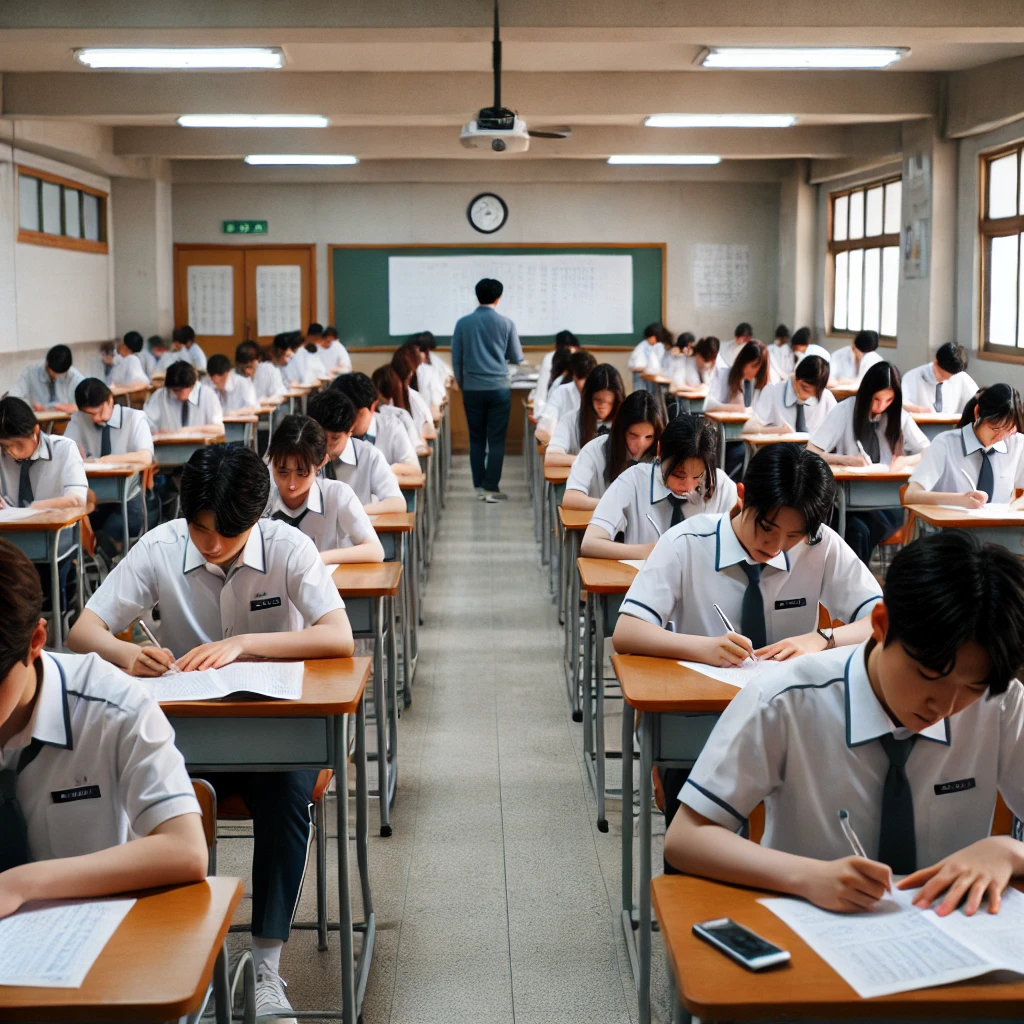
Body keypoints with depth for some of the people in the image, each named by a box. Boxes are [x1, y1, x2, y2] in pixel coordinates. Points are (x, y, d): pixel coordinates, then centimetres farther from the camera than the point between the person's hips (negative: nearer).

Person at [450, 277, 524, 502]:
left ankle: (479, 486, 10)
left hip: (472, 389, 2)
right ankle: (491, 488, -1)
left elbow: (456, 359, 4)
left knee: (476, 439, 9)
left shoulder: (463, 323, 0)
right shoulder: (506, 324, -3)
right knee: (496, 440, 2)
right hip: (498, 388, -2)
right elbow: (516, 358, 4)